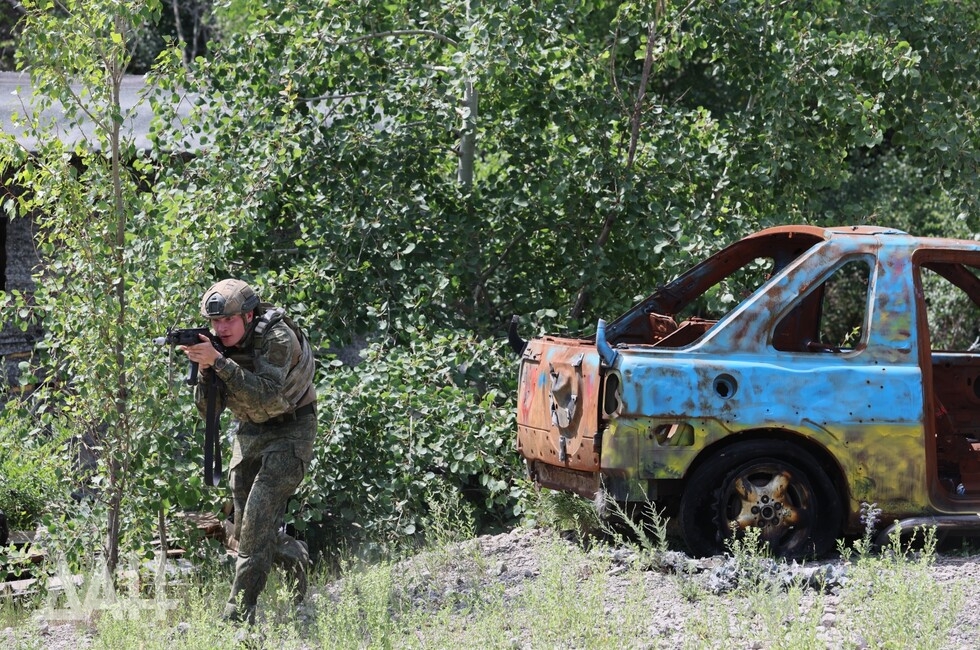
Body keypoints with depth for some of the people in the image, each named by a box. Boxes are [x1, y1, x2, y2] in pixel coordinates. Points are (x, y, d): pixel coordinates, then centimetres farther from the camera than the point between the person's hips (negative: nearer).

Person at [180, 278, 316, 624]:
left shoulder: (278, 338, -25)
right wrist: (204, 368, -27)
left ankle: (238, 613, -18)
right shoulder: (220, 344, -7)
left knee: (259, 517, -20)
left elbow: (266, 397, -36)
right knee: (246, 529, 7)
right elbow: (210, 408, -8)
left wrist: (219, 361, -41)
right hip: (248, 433, 7)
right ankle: (295, 556, 38)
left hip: (288, 431, -7)